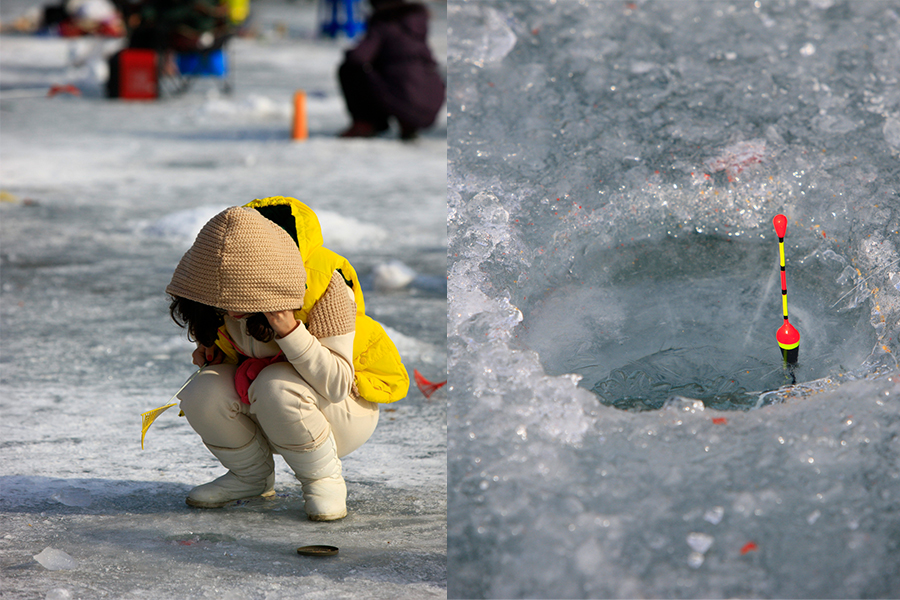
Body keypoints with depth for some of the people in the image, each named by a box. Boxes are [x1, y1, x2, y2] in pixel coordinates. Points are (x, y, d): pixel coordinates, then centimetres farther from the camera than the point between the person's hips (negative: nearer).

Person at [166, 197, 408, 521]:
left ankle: (324, 479, -11)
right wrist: (214, 351, -11)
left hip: (346, 408, -5)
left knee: (277, 386, -37)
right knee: (202, 392, -25)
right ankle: (252, 476, 2)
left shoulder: (323, 281, -29)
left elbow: (337, 384, -29)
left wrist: (289, 331, -41)